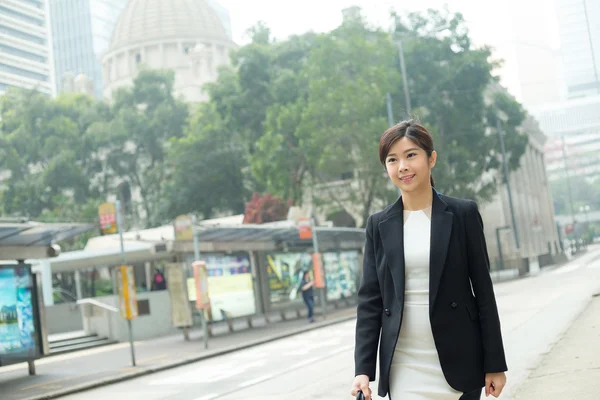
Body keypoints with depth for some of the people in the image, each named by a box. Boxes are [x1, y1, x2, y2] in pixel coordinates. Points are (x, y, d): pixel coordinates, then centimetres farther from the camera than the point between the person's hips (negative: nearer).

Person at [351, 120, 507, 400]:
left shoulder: (463, 213, 0)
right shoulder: (378, 225, 5)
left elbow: (483, 290, 0)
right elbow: (369, 300, 4)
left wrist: (495, 364, -2)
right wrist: (363, 368, -4)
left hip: (457, 361, -1)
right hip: (403, 367, 1)